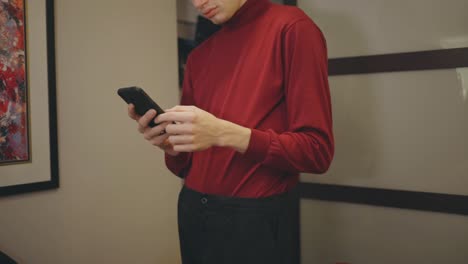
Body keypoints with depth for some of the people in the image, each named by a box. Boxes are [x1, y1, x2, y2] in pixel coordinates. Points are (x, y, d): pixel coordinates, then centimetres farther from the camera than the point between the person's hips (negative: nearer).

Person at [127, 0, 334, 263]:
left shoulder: (292, 28, -9)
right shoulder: (198, 56, 10)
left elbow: (316, 150, -14)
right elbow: (188, 166, 11)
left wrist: (224, 133, -23)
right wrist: (170, 144, -9)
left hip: (256, 220, -6)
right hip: (192, 214, 6)